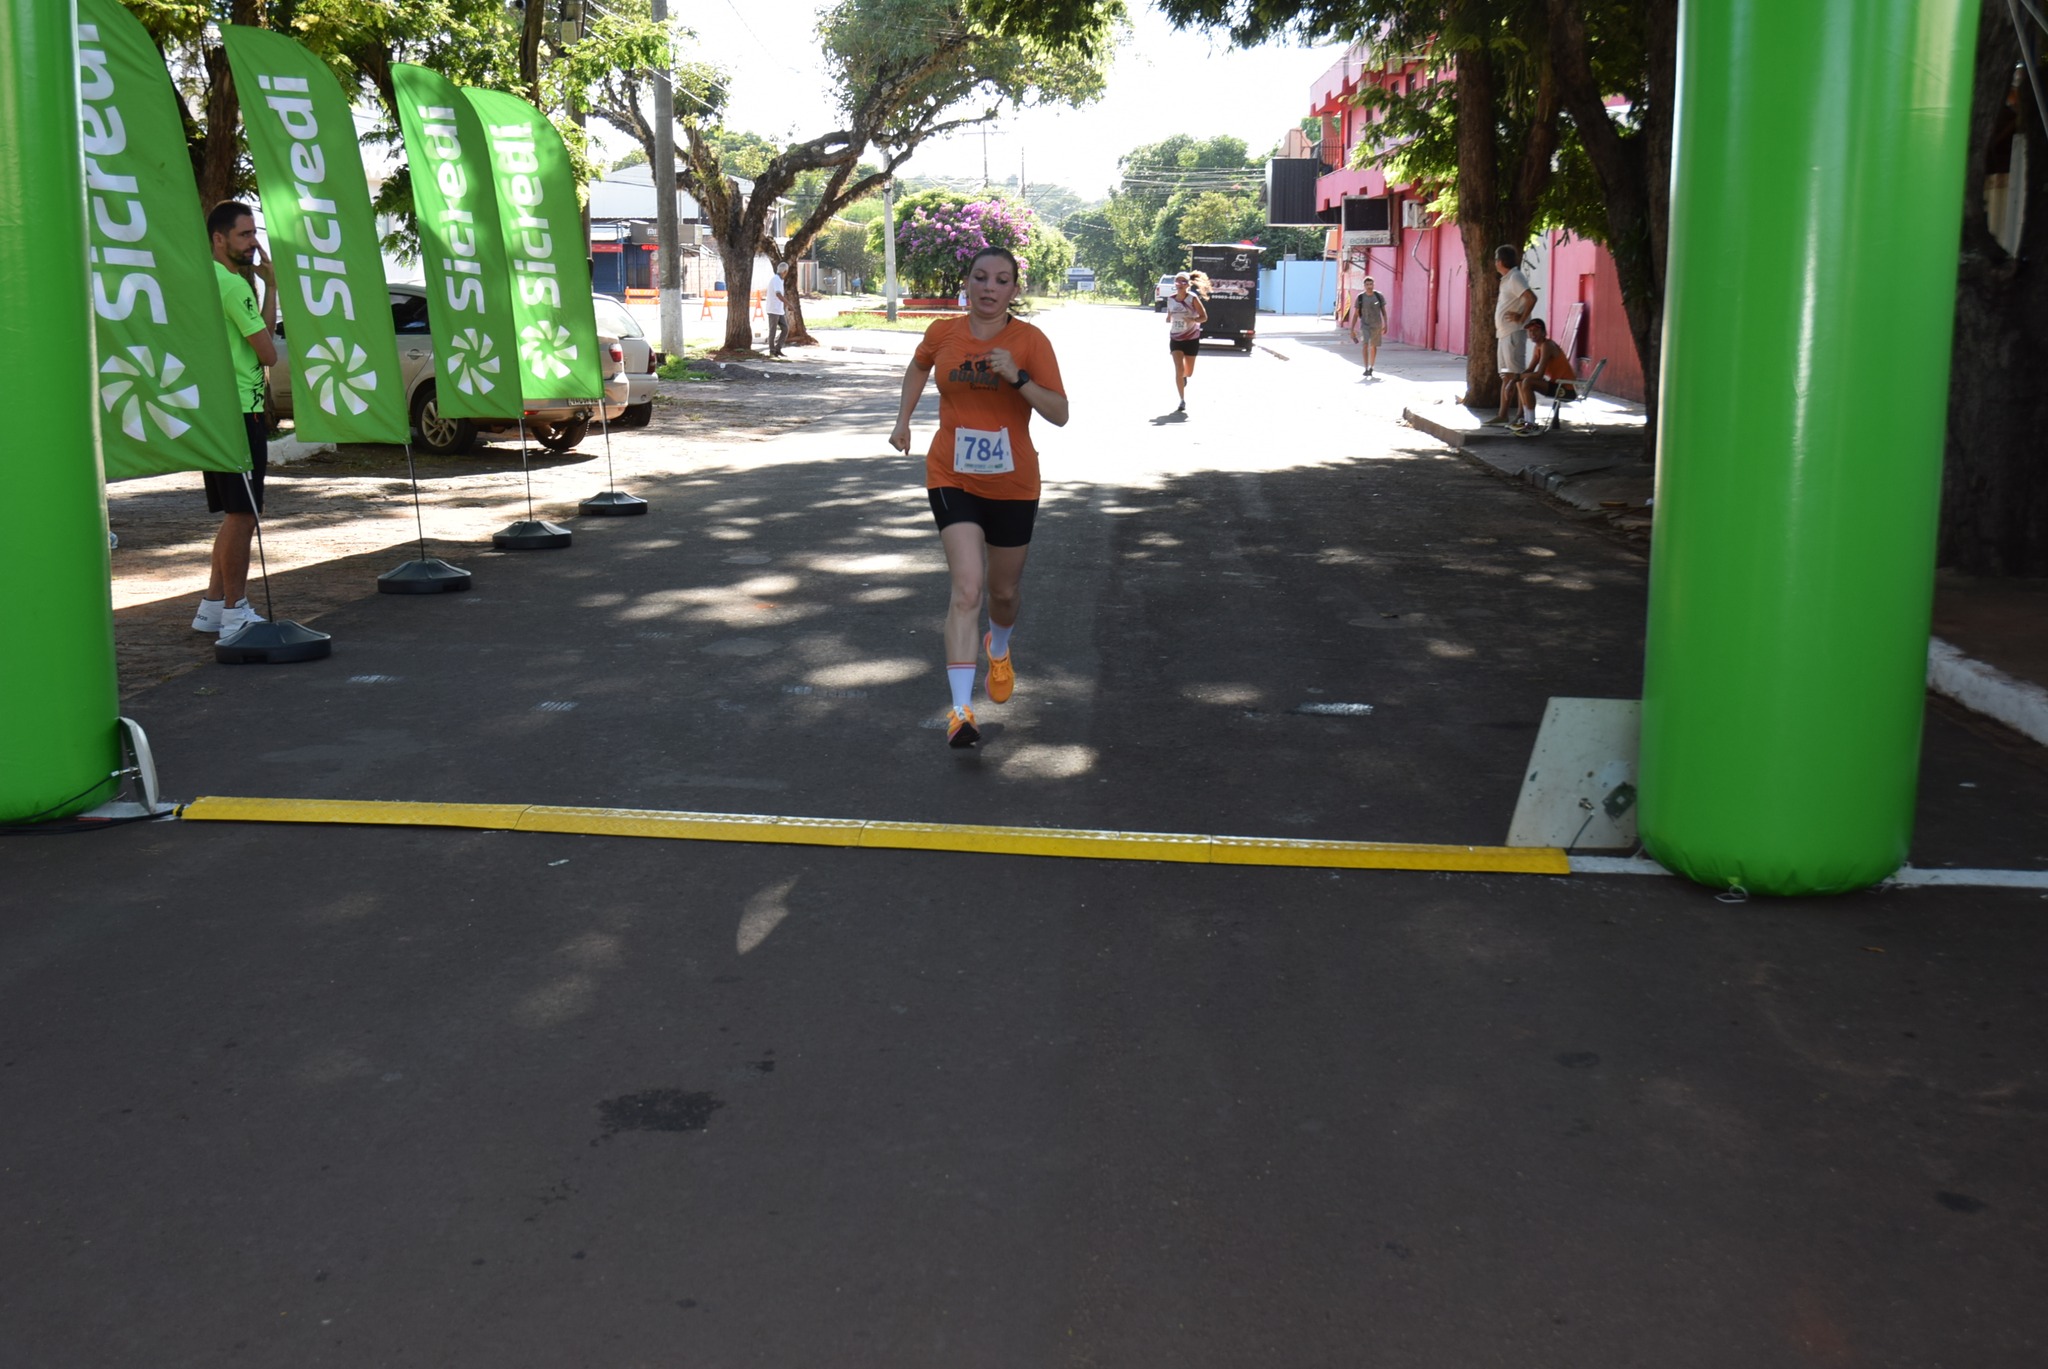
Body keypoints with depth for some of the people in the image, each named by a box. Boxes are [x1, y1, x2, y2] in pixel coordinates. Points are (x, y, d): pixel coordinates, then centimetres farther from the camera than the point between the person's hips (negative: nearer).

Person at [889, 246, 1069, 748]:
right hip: (952, 478, 0)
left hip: (1013, 485, 0)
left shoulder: (1030, 341, -10)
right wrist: (904, 419, 16)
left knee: (1004, 589, 16)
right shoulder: (943, 334, -2)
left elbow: (1060, 415, -15)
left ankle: (998, 648, 53)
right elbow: (918, 366, 22)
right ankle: (961, 709, -17)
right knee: (967, 588, -17)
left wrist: (1018, 377, -28)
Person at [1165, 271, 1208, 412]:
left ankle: (1184, 376, 51)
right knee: (1179, 370, -14)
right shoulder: (1170, 299, -3)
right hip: (1175, 339, 1)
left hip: (1191, 339, -1)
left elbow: (1204, 317, -11)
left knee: (1188, 372, 11)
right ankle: (1183, 401, -5)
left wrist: (1193, 320, -28)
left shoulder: (1193, 298, -12)